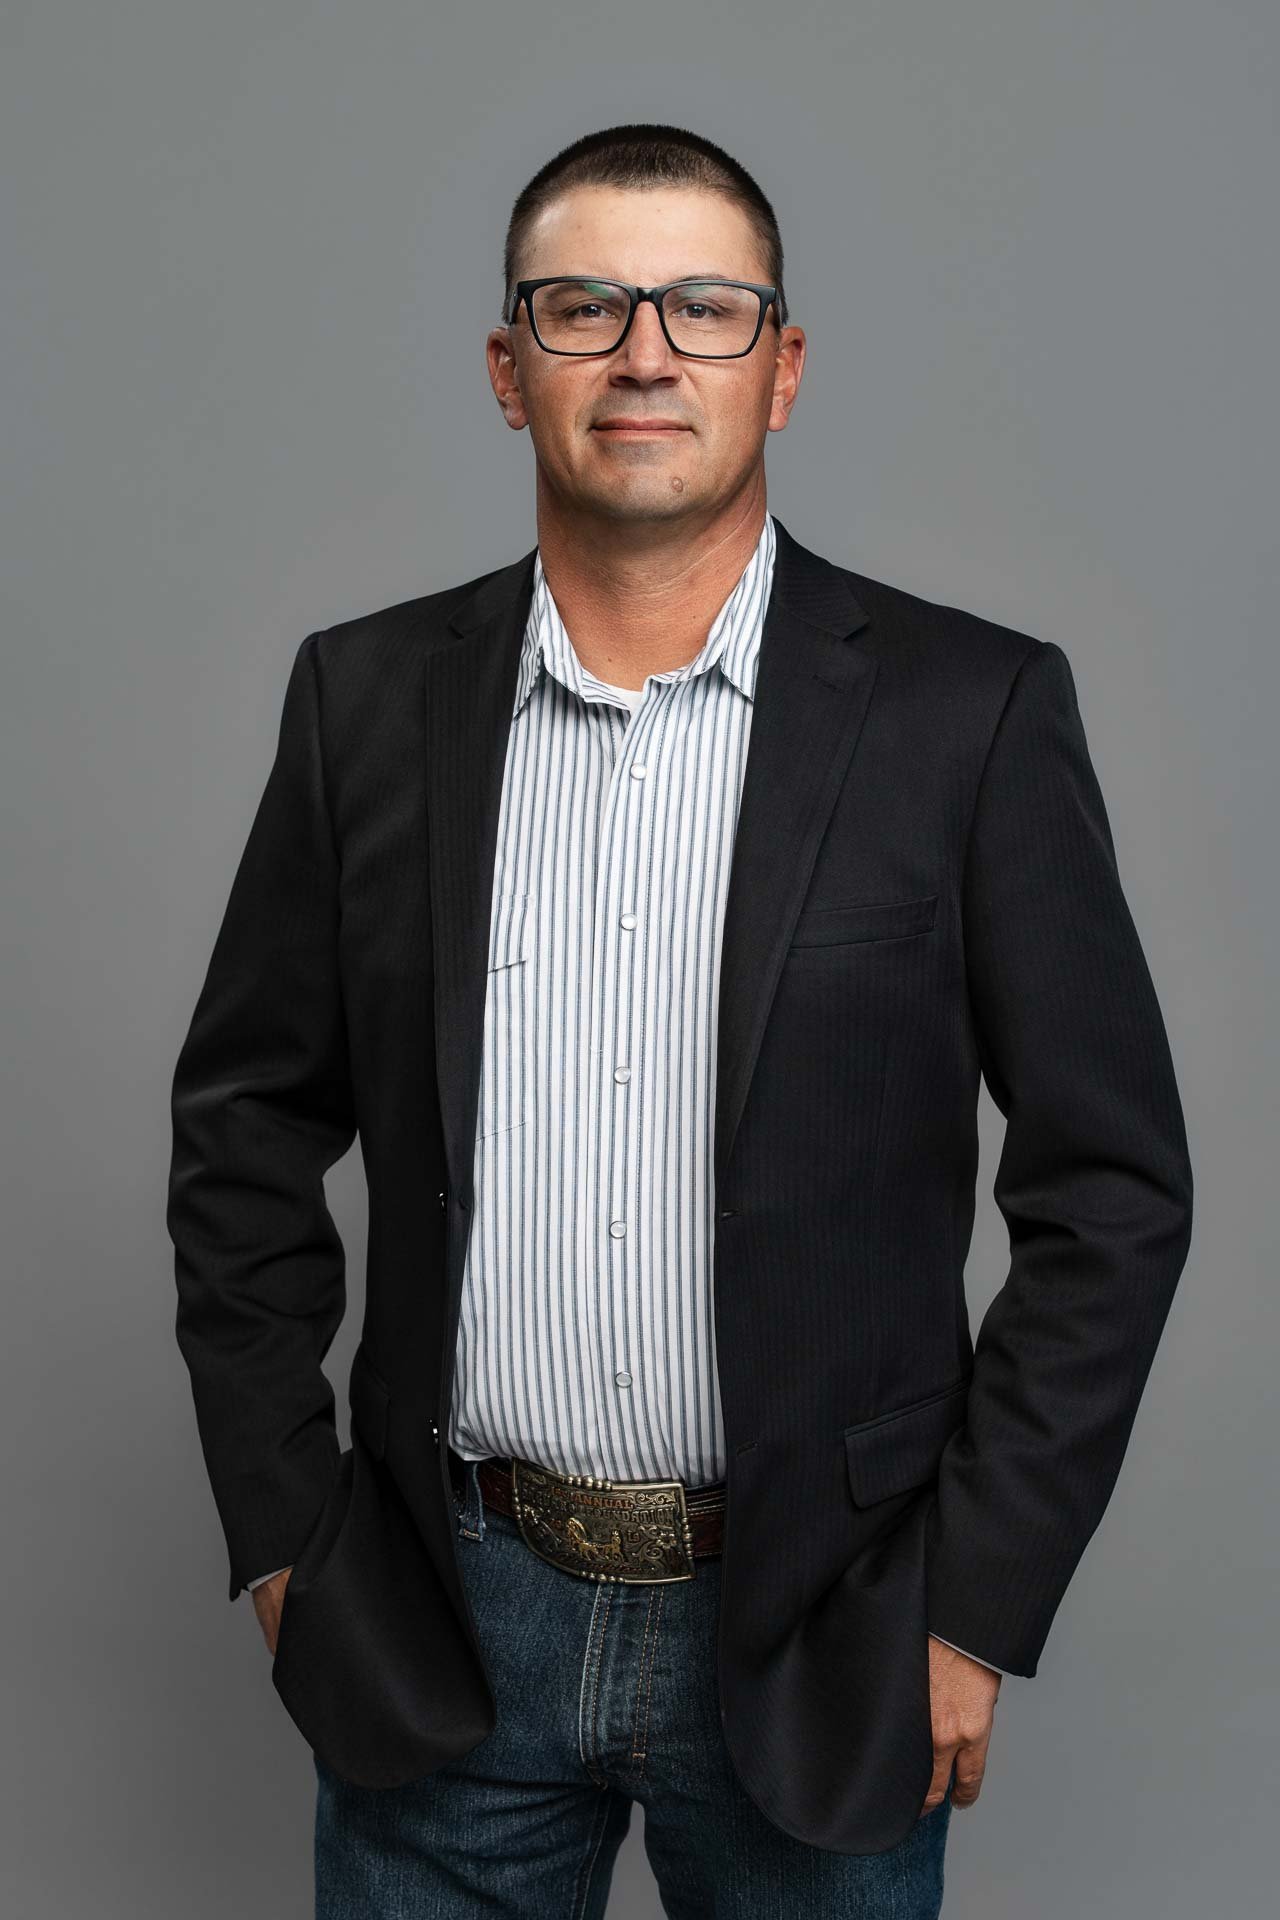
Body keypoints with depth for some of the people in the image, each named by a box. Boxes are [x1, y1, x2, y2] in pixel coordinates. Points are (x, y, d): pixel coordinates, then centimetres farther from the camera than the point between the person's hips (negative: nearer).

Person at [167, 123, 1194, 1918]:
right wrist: (284, 1537, 2)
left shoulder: (974, 710, -8)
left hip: (816, 1636, -1)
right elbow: (247, 1132, 6)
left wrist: (978, 1605, -7)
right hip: (440, 1626, 2)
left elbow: (1110, 1185, -6)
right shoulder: (369, 696, 0)